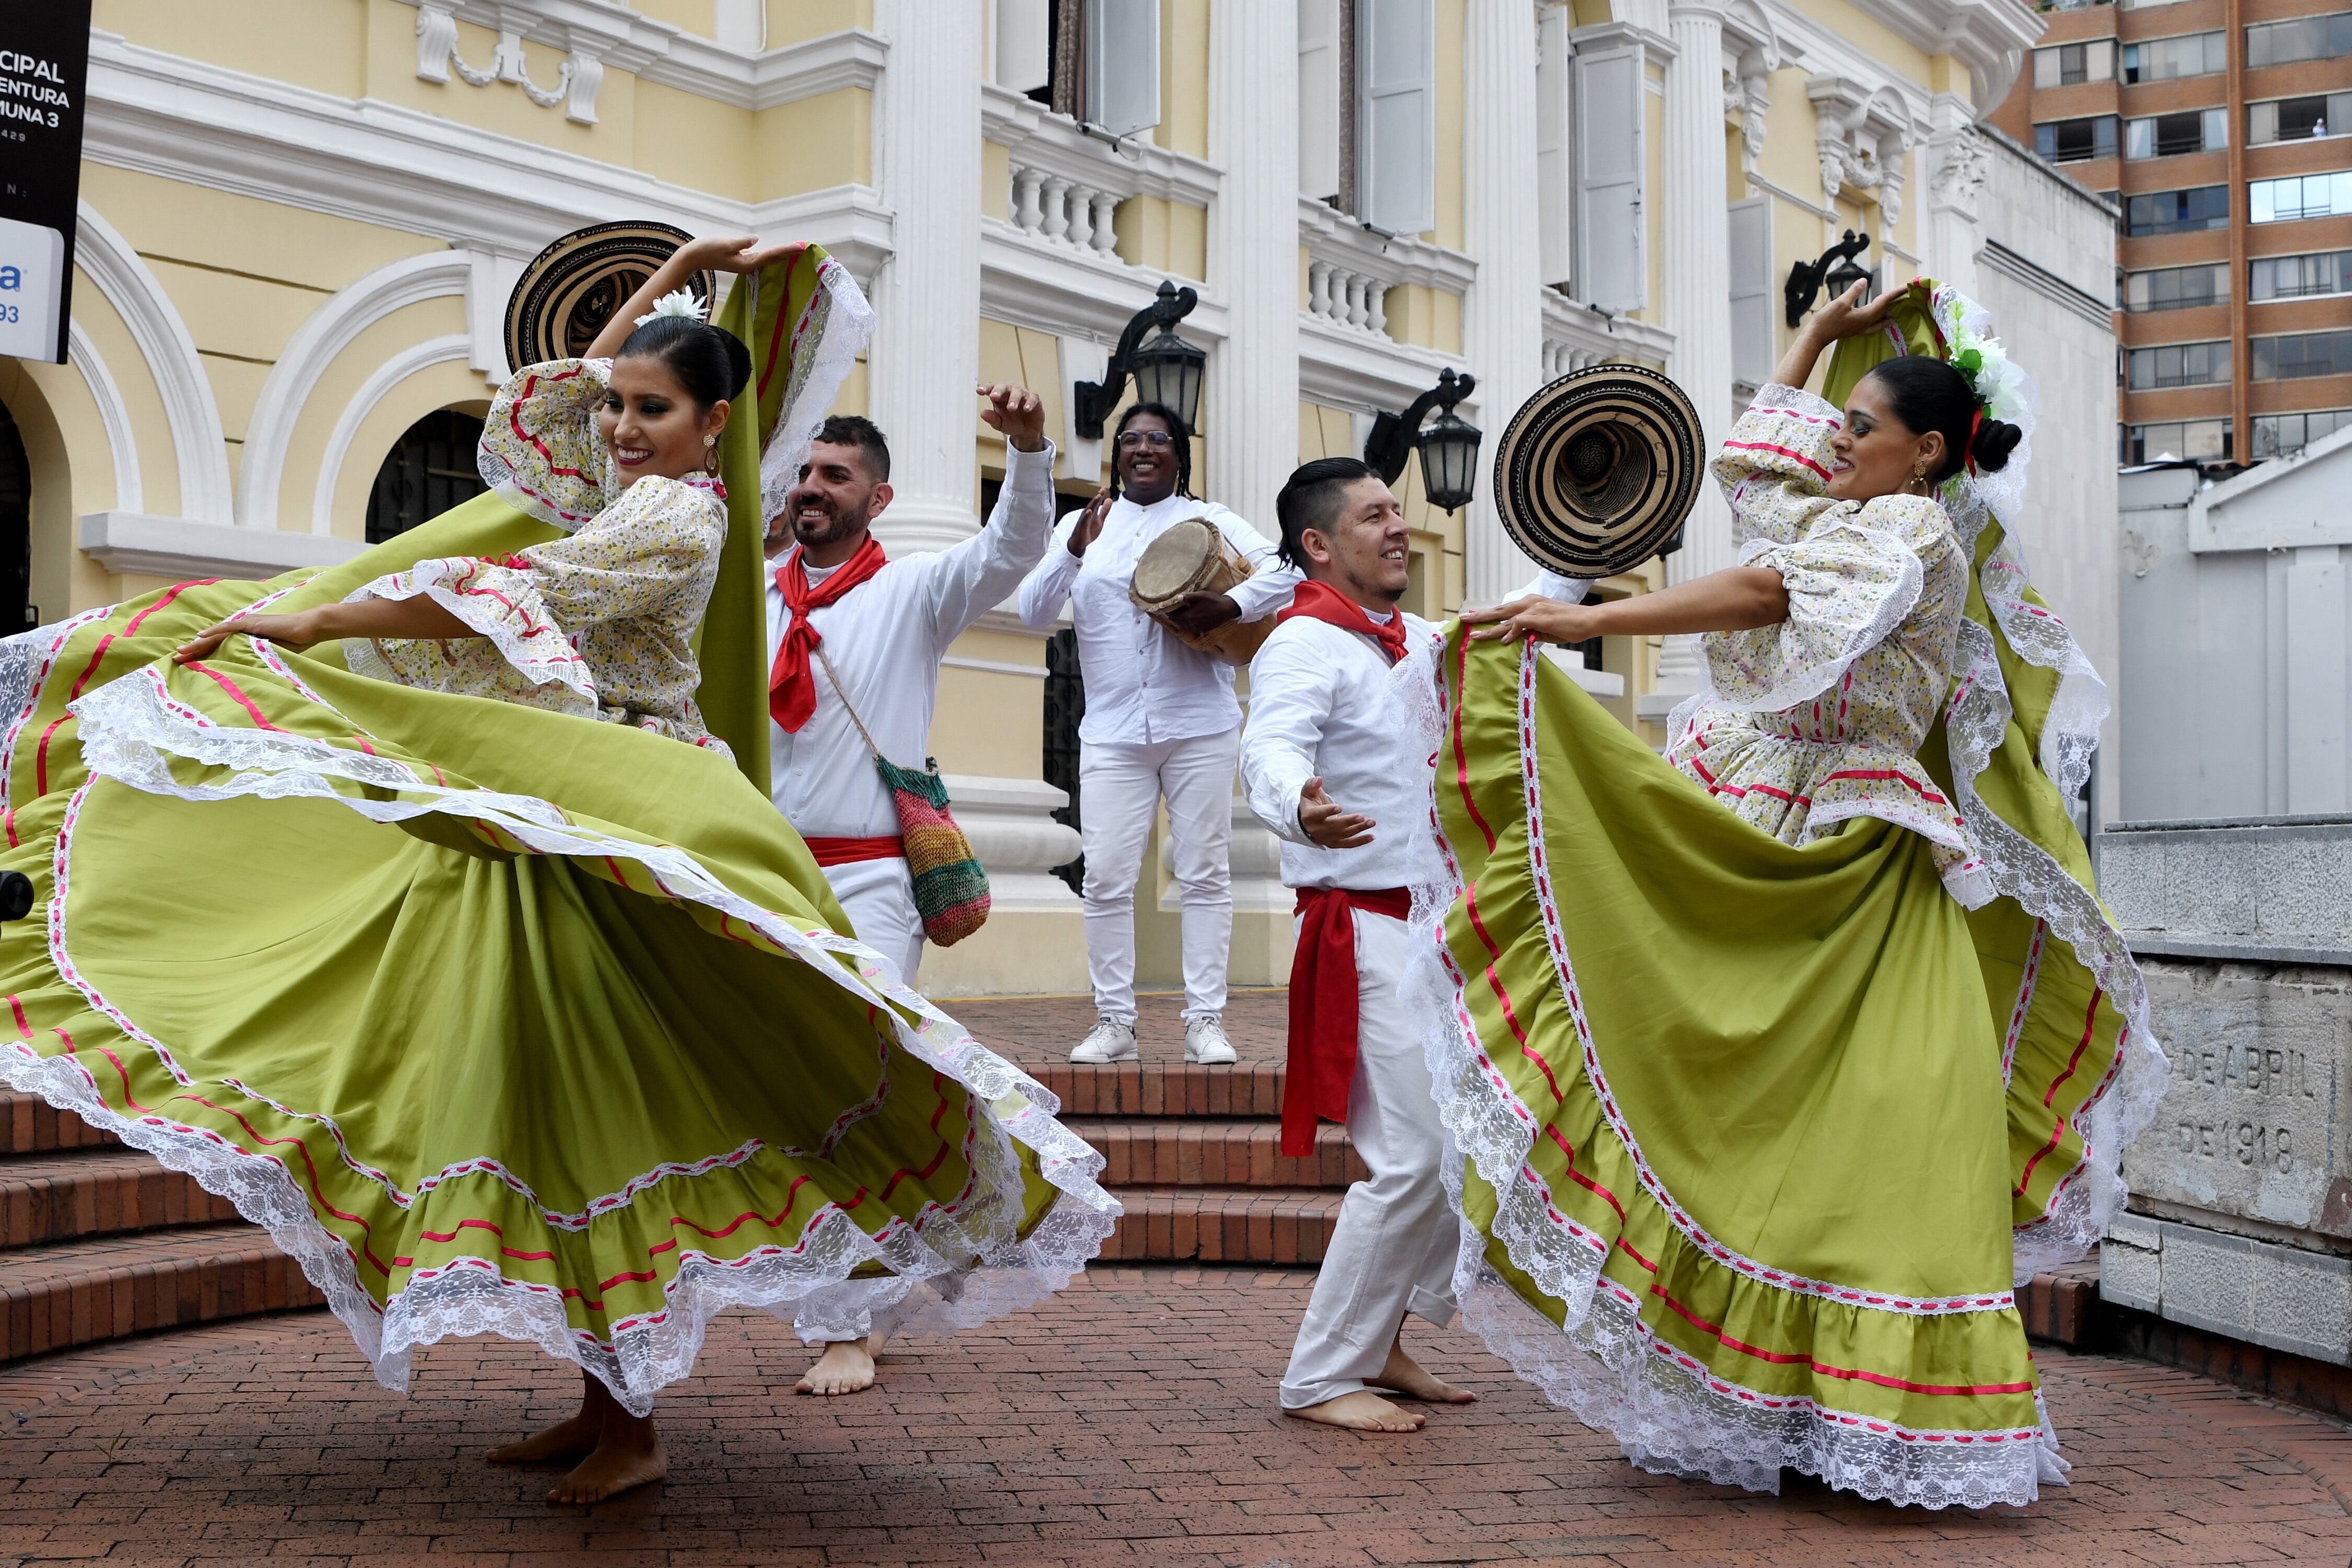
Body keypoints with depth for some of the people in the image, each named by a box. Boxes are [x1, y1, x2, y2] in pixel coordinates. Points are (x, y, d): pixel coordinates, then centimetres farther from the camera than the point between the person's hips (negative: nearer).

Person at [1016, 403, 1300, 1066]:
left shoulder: (1209, 521, 8)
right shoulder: (1082, 525, 12)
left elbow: (1289, 568, -2)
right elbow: (1034, 611, 2)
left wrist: (1232, 604, -19)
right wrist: (1075, 550, -14)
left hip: (1200, 728, -1)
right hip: (1111, 733, 1)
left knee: (1204, 872, 0)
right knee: (1106, 877, -4)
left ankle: (1205, 1021, 4)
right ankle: (1114, 1022, 4)